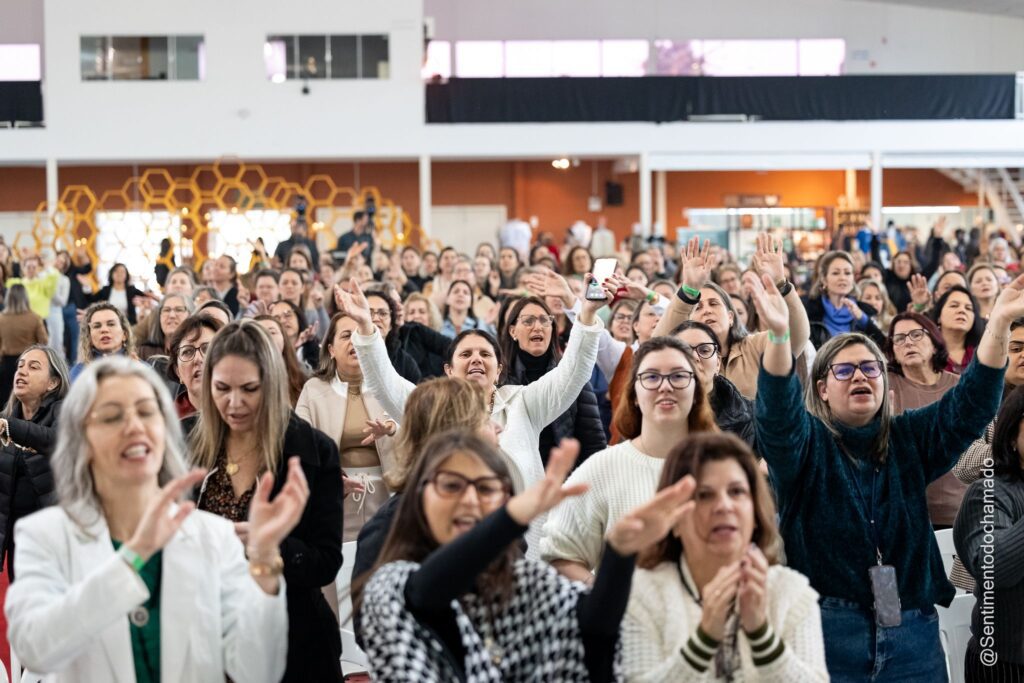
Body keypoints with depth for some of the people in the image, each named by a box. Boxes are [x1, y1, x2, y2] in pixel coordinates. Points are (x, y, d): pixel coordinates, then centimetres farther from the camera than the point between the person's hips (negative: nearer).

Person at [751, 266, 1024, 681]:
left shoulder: (910, 438, 10)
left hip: (913, 635, 4)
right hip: (825, 632, -3)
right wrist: (779, 335, -40)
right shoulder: (805, 441, -1)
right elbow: (777, 412, -22)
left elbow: (970, 404, -2)